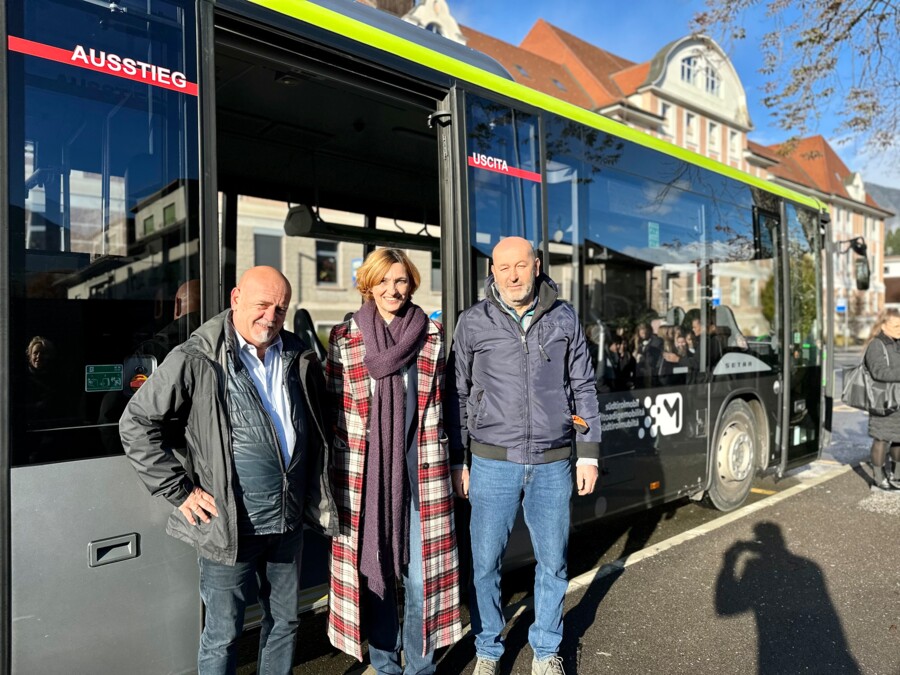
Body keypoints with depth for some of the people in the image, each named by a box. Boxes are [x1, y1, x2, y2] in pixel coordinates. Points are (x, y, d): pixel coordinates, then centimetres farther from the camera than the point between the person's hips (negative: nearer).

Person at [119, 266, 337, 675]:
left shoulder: (299, 358, 3)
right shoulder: (197, 360, -14)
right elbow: (136, 424, -9)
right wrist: (180, 490, -11)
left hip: (289, 521, 5)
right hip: (230, 525, -5)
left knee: (285, 621, 20)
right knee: (223, 633, 12)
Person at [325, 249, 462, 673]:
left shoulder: (431, 335, 4)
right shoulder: (344, 338, -1)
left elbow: (439, 403, 10)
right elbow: (332, 408, 3)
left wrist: (438, 464, 10)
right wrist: (337, 471, 2)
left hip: (420, 471, 1)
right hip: (365, 472, 0)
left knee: (420, 570, 5)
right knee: (375, 568, 11)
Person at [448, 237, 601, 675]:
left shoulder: (564, 318, 2)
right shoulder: (473, 323, -2)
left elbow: (583, 388, 7)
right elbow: (459, 396, 3)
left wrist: (589, 453, 4)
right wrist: (458, 461, 2)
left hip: (553, 463, 1)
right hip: (493, 461, -1)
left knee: (552, 562, 13)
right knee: (485, 563, 7)